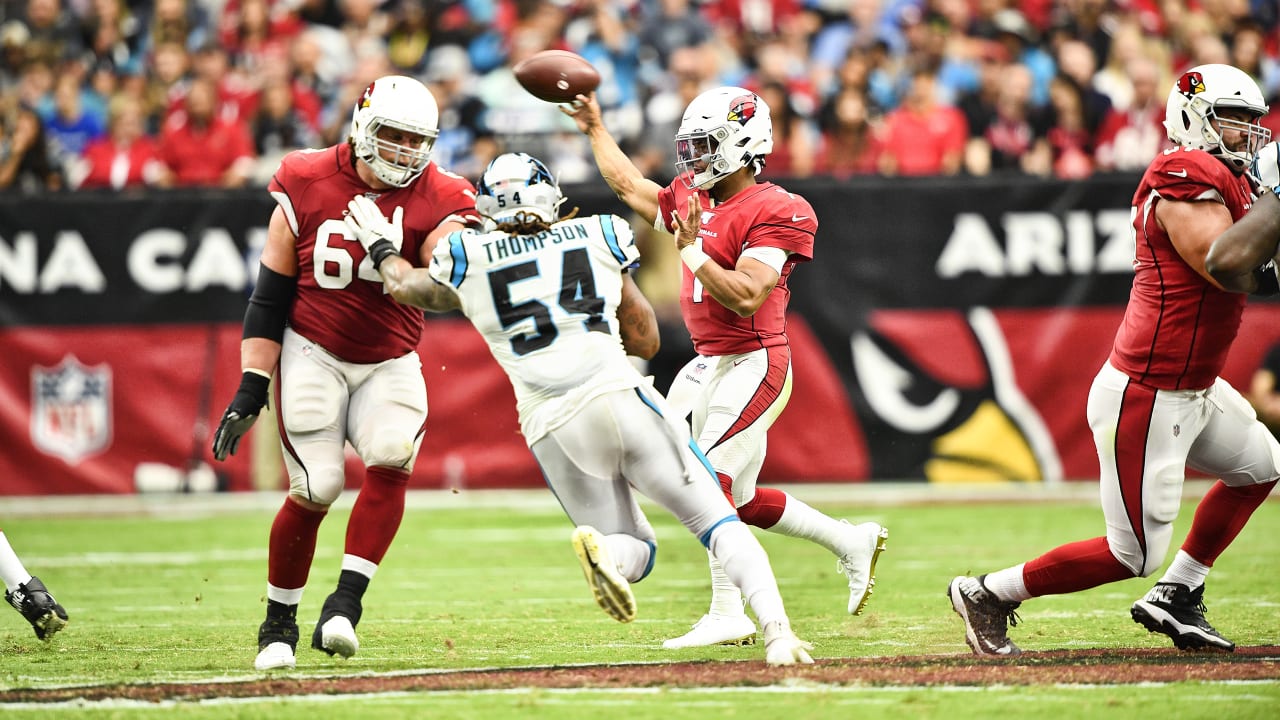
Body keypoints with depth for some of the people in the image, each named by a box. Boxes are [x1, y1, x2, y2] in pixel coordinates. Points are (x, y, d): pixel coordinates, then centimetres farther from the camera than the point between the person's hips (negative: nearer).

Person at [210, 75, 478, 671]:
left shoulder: (436, 201, -7)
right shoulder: (307, 186, -7)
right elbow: (270, 295, -2)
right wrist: (251, 389, -5)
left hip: (390, 364, 2)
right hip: (312, 355, -2)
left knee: (391, 458, -25)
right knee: (315, 489, -11)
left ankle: (346, 602, -22)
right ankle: (279, 622, 8)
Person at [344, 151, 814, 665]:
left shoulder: (469, 260, 14)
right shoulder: (597, 238, 15)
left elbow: (404, 286, 36)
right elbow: (645, 340, 21)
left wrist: (381, 247, 55)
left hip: (552, 428, 1)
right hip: (617, 393, -1)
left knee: (634, 549, 17)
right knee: (717, 524, 4)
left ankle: (606, 551, -21)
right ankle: (775, 627, -23)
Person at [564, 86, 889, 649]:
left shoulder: (773, 213, -14)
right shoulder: (693, 201, 10)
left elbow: (746, 297, -23)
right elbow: (629, 185, 27)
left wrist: (693, 252, -21)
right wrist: (595, 129, 32)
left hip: (752, 365, -9)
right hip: (709, 366, 9)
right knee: (742, 499, 13)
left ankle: (728, 614, -11)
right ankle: (850, 543, 27)